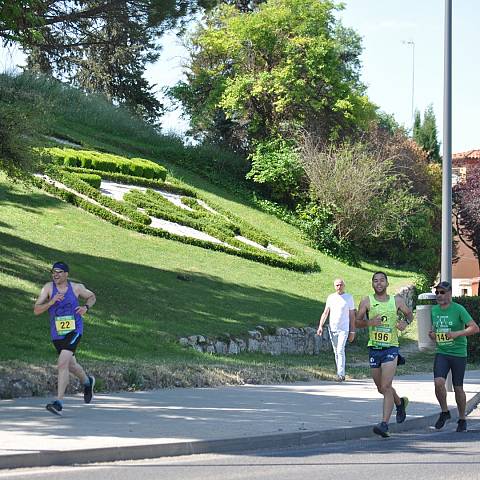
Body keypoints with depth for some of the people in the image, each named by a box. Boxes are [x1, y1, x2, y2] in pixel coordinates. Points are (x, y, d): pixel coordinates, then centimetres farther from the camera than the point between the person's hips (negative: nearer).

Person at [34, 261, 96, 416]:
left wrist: (86, 307, -5)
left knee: (62, 364, -21)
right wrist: (51, 301, -26)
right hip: (57, 333, 4)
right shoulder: (48, 288, -6)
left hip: (74, 331, -4)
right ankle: (87, 381, 54)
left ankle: (59, 403, -21)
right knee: (70, 365, 21)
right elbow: (36, 310, -11)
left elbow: (92, 296, 16)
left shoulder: (76, 288, -5)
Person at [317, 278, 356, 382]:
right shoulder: (330, 297, 9)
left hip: (343, 329, -4)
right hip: (332, 329, 4)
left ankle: (341, 374, -16)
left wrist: (352, 332, 2)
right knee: (336, 352, 8)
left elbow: (352, 316, 5)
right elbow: (325, 313, 8)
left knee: (340, 351, -15)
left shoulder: (349, 298, 3)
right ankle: (340, 373, 16)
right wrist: (320, 326, -5)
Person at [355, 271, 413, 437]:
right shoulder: (367, 302, 1)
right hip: (374, 348, 3)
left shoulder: (397, 301, 2)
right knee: (381, 388, 14)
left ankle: (384, 424, -18)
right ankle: (400, 402, 44)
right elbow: (357, 322, 1)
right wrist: (369, 322, -19)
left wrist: (405, 322, -5)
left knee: (386, 387, -15)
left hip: (391, 348, -3)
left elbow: (409, 314, 18)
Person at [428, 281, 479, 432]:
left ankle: (462, 419, 21)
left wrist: (457, 333, -23)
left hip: (458, 353, -3)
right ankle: (445, 412, 6)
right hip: (441, 353, 3)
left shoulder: (458, 309, -9)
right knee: (438, 382, -16)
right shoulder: (434, 310, 7)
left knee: (458, 388, 3)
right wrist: (432, 334, 0)